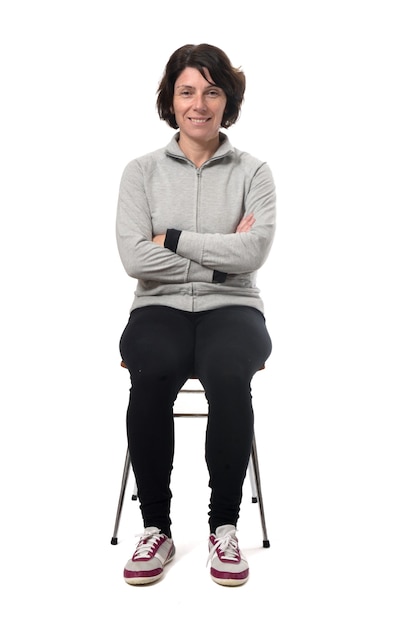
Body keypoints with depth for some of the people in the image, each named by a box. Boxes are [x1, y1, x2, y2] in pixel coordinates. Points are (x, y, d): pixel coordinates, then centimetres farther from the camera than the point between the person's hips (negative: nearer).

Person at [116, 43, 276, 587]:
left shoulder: (254, 173, 6)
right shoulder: (142, 171, 7)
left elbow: (254, 252, -11)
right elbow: (134, 258, -8)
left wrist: (173, 238, -9)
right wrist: (222, 252, -7)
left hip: (231, 308, 0)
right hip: (159, 308, 1)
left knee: (227, 375, -35)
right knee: (152, 375, -34)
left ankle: (224, 526, -16)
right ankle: (155, 529, -16)